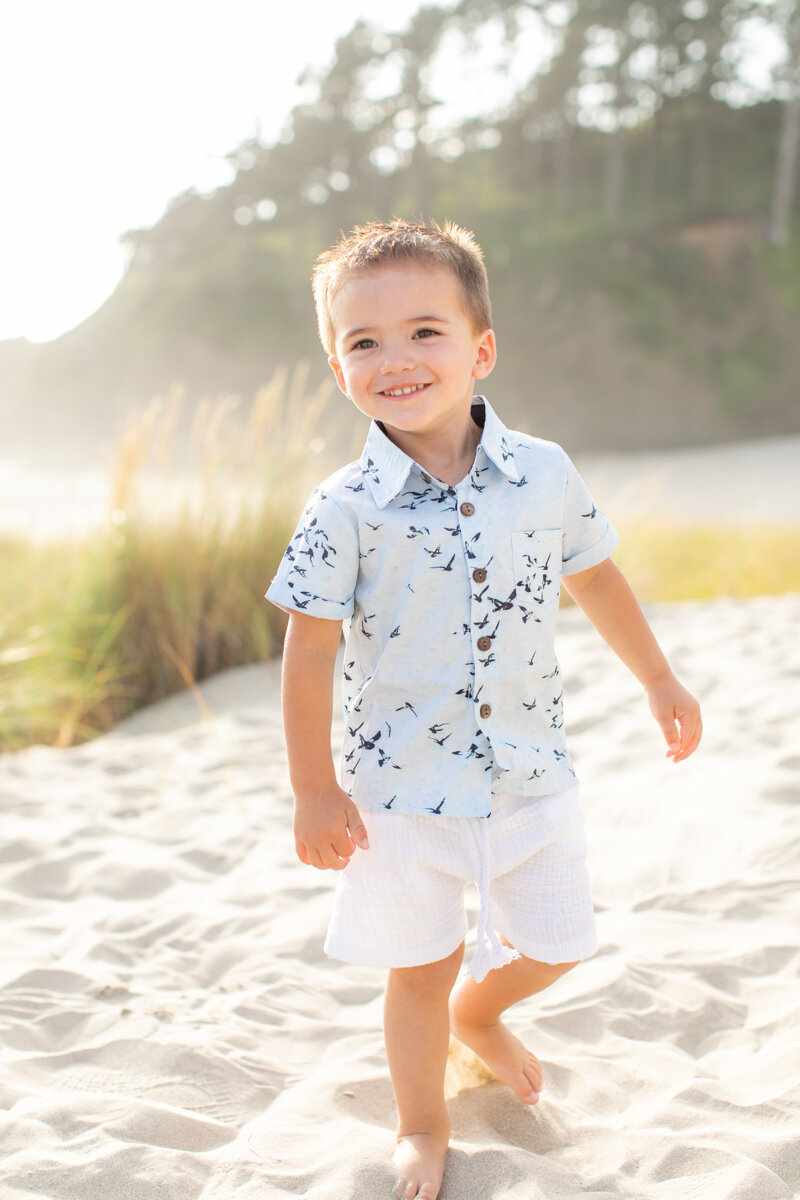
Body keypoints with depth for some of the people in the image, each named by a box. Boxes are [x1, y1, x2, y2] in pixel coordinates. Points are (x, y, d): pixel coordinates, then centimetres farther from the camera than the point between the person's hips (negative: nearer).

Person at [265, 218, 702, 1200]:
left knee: (553, 946, 16)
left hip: (529, 774, 3)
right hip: (403, 788, -3)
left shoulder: (546, 474, -6)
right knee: (420, 968, 11)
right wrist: (315, 790, -8)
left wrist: (659, 682, 18)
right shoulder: (345, 510, -14)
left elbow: (594, 576, 10)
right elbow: (310, 651, -10)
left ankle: (476, 1012, 50)